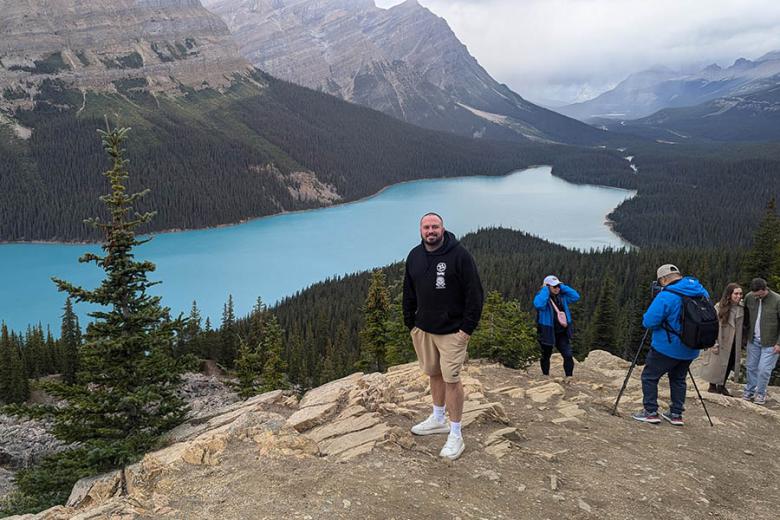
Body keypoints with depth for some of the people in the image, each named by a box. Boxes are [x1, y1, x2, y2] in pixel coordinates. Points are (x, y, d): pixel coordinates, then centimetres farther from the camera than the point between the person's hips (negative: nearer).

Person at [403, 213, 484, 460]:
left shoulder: (459, 255, -12)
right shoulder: (414, 256, 6)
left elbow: (474, 294, -12)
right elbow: (409, 294, 15)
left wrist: (467, 328, -14)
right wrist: (410, 323, 10)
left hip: (452, 331, -5)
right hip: (423, 329, 6)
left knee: (451, 379, -4)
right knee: (434, 374, 16)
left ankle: (455, 436, 6)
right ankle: (438, 419, 35)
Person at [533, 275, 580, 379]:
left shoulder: (562, 296, 6)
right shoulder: (541, 296, -13)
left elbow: (576, 296, 0)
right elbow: (538, 305, -36)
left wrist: (563, 287, -4)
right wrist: (545, 290, -25)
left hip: (562, 333, 4)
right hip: (547, 332, -4)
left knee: (568, 355, -8)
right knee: (546, 356, 15)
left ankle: (569, 377, 0)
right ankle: (545, 376, 34)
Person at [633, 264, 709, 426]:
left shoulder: (666, 296, -22)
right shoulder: (701, 292, 2)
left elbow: (649, 322, -22)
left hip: (666, 348, -7)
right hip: (690, 350, 7)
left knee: (649, 377, 7)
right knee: (678, 379, 21)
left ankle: (650, 412, 7)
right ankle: (676, 414, 23)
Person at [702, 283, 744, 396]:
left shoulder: (742, 307, -2)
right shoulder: (719, 307, -15)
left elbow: (742, 326, 8)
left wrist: (741, 342, 4)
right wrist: (714, 343, -17)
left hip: (734, 343, 5)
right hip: (721, 341, -5)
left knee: (730, 363, 12)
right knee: (717, 363, 6)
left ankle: (722, 385, 29)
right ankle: (713, 385, 23)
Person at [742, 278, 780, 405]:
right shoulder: (749, 297, -6)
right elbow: (745, 316, 11)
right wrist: (746, 332, 5)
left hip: (770, 342, -4)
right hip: (753, 340, 4)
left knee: (764, 369, -2)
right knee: (751, 366, 11)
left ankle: (760, 393, 16)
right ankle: (750, 390, 26)